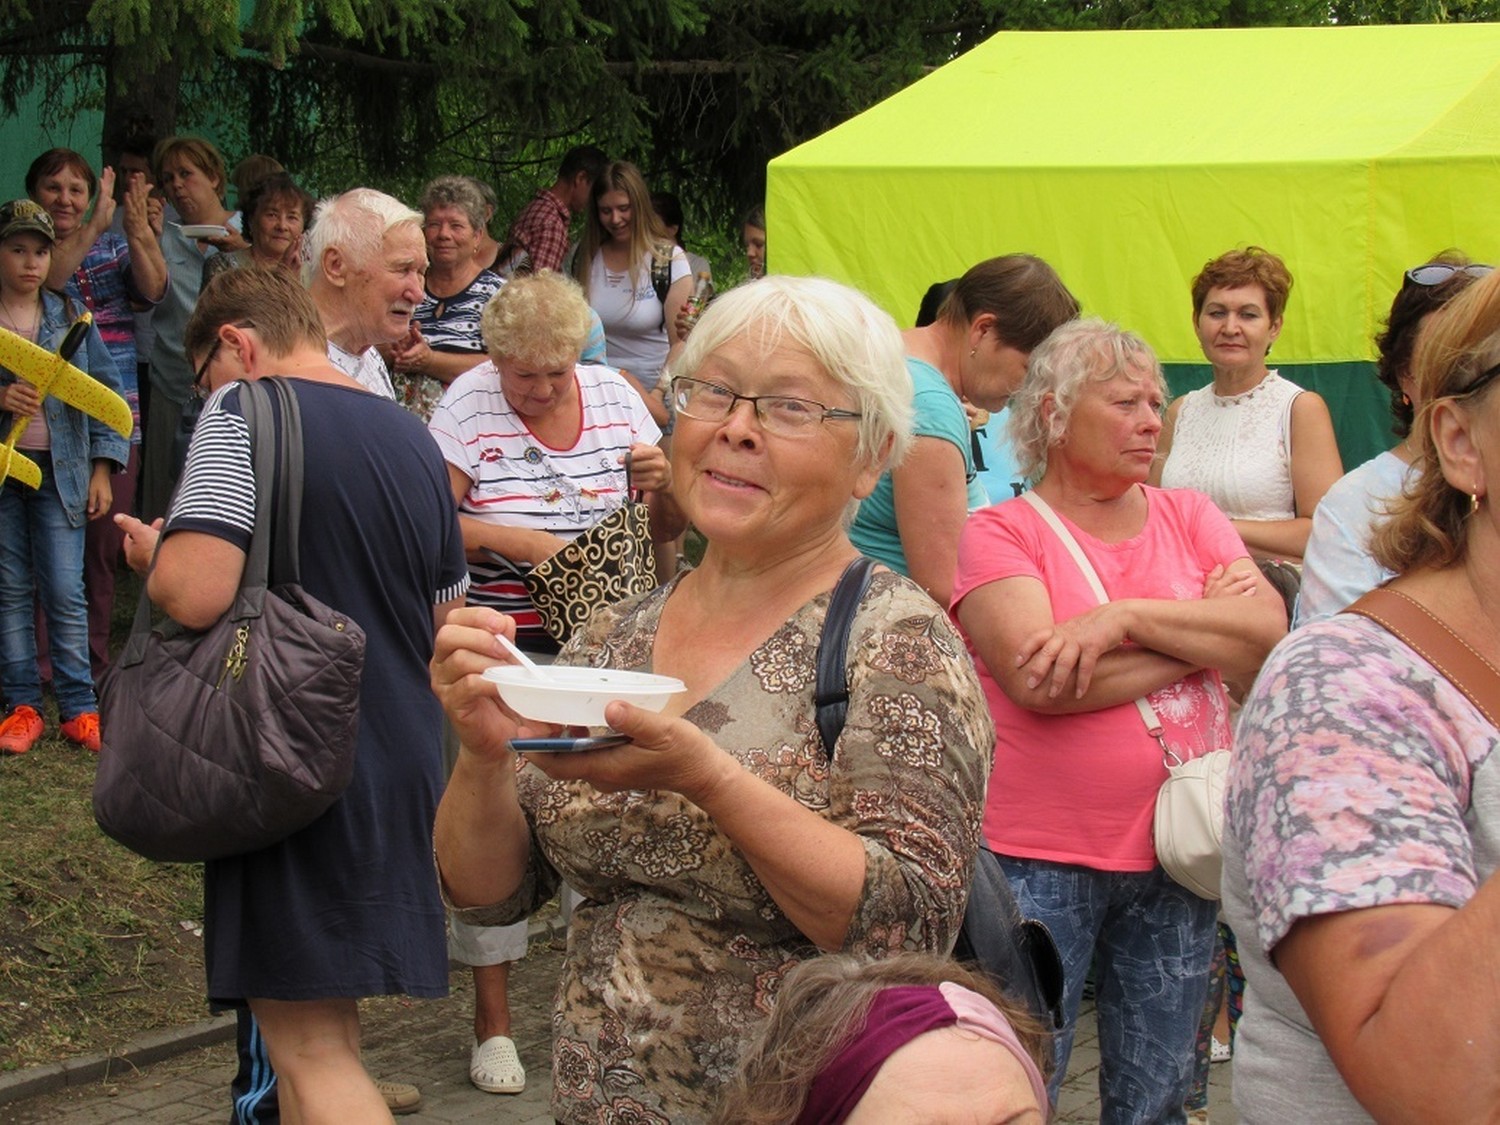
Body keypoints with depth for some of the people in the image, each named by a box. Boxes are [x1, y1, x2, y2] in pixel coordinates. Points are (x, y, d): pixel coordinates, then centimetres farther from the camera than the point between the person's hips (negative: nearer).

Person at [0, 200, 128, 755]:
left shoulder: (70, 316, 6)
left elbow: (104, 391, 6)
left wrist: (102, 469, 0)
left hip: (60, 468, 0)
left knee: (65, 593, -3)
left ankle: (78, 709, 3)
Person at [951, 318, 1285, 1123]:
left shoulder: (1188, 517, 9)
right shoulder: (1001, 532, -4)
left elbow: (1267, 635, -5)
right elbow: (1039, 681, -19)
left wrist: (1125, 617, -17)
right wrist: (1204, 630, -9)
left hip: (1175, 852, 4)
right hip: (1041, 863, -4)